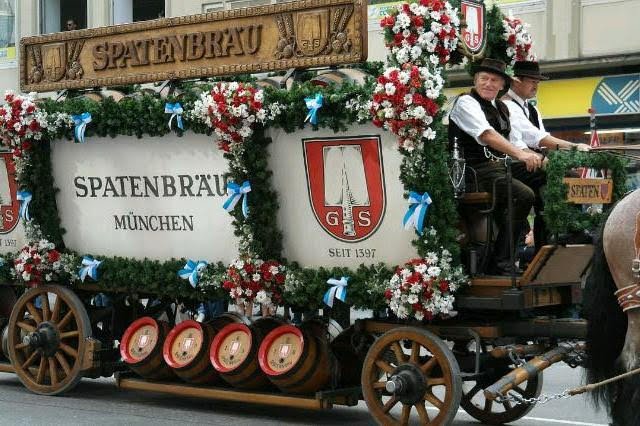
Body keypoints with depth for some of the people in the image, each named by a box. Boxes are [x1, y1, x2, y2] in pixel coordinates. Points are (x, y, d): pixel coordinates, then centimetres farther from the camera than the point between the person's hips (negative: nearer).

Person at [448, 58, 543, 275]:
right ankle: (500, 263, -21)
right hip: (477, 171, -8)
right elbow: (487, 135, -24)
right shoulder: (466, 103, -6)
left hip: (501, 167, 8)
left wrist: (536, 157, 0)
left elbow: (514, 143, 21)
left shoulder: (501, 108, 22)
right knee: (524, 195, -28)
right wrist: (520, 154, -36)